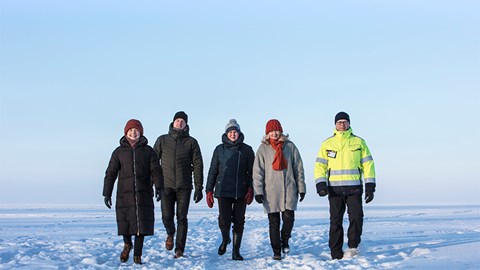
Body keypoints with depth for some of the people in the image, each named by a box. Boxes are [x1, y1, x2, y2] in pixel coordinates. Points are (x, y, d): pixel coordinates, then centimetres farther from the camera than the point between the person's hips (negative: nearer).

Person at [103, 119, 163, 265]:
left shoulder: (148, 151, 6)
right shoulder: (119, 152, 7)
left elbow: (156, 171, -2)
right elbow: (110, 173, 5)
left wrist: (159, 187, -18)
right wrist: (107, 193, -2)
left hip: (143, 194, 0)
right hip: (124, 194, 0)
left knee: (141, 224, -1)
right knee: (125, 223, -5)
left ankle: (137, 255, 10)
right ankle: (127, 244, 25)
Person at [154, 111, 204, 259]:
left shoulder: (191, 142, 4)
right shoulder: (162, 140, 7)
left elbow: (198, 165, 2)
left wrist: (199, 187, -4)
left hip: (184, 186, 0)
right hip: (166, 185, 1)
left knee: (182, 218, -2)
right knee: (167, 216, -7)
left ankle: (179, 250, 6)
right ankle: (170, 234, 26)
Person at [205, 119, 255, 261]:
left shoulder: (247, 150, 6)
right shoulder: (220, 149, 7)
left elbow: (251, 172, 3)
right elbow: (213, 171, 10)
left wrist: (251, 189, -9)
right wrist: (209, 190, 4)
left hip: (241, 192, 0)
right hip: (223, 190, 0)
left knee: (239, 221, 2)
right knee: (224, 220, -10)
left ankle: (236, 251, 13)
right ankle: (225, 239, 21)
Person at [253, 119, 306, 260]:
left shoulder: (290, 146, 6)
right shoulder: (263, 148, 2)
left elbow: (298, 168, 9)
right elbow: (257, 171, -1)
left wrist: (301, 188, 7)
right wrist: (258, 191, -8)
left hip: (289, 189, 1)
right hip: (271, 191, -1)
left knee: (289, 217, -7)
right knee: (274, 223, 2)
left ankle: (285, 240, 22)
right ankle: (276, 251, 11)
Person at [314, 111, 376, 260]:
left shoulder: (359, 142, 8)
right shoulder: (327, 144, 8)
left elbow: (368, 164, 7)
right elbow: (320, 166, 5)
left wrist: (370, 187, 0)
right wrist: (321, 185, -9)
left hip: (354, 188, 0)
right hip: (334, 189, 0)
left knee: (356, 217, -11)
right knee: (335, 222, 3)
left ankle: (353, 246, 8)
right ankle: (336, 254, 9)